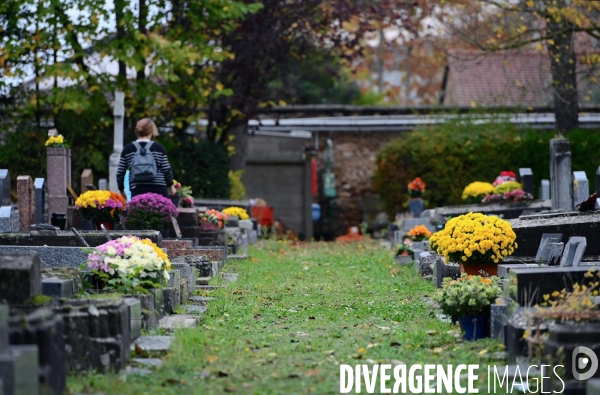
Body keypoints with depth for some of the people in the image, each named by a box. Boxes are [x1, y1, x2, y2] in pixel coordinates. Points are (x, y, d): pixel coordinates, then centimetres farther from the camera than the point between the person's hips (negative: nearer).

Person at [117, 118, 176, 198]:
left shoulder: (127, 149, 6)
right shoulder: (159, 147, 3)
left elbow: (120, 173, 7)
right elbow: (167, 170, 3)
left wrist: (122, 190, 22)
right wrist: (171, 185, 20)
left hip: (137, 190, 0)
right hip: (158, 189, 0)